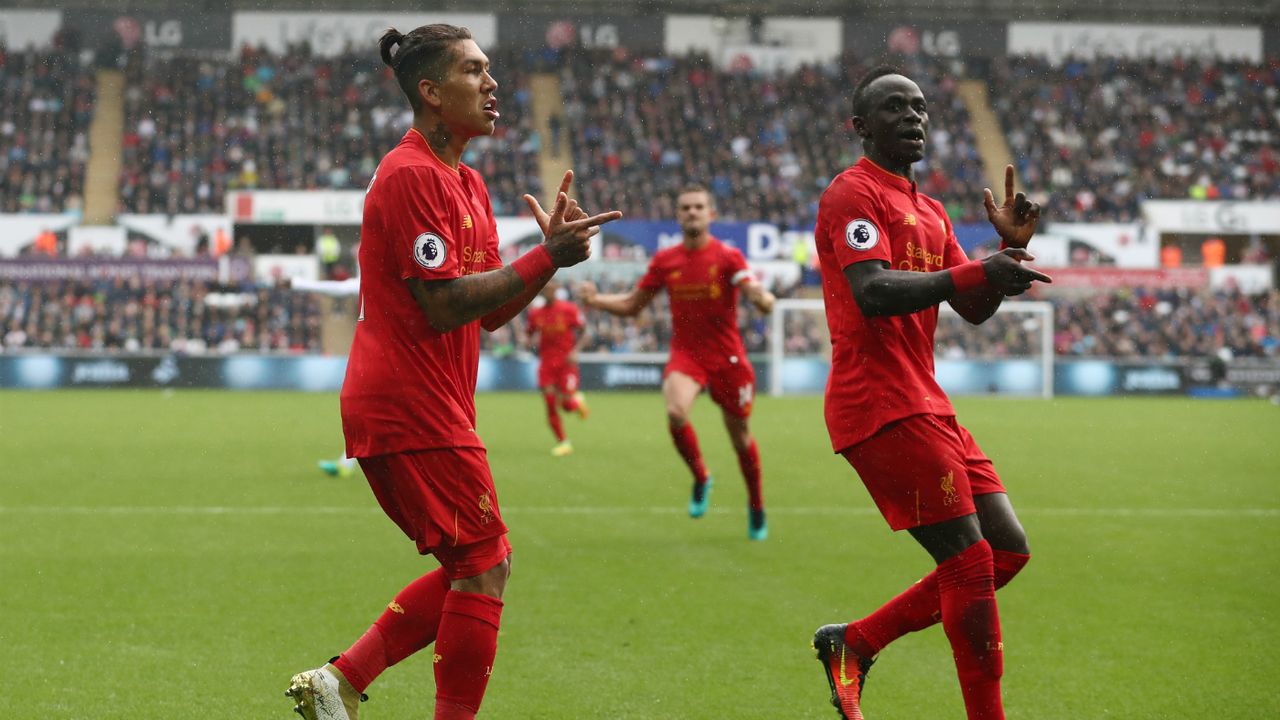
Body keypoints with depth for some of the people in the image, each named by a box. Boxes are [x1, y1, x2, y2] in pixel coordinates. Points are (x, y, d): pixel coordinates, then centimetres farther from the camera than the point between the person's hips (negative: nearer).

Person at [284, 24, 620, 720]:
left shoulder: (467, 184, 18)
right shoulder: (411, 175, -14)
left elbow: (492, 311, 16)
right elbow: (442, 305, -20)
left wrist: (550, 247, 1)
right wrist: (546, 257, -20)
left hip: (422, 409, 10)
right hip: (412, 408, -10)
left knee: (473, 569, 13)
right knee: (484, 566, -5)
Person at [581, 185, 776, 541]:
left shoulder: (728, 257, -6)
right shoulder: (665, 260, 3)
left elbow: (757, 294, -19)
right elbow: (632, 305, 11)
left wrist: (762, 297, -44)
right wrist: (597, 300, -6)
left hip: (727, 358, -1)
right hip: (684, 354, 1)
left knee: (740, 434, 7)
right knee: (676, 411, -28)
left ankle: (756, 507, 31)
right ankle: (700, 479, -2)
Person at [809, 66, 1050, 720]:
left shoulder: (930, 212, 22)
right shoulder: (853, 193, -6)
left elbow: (975, 310, 18)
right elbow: (872, 293, -22)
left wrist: (1010, 249, 2)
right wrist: (973, 273, -30)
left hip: (925, 406, 9)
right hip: (881, 404, -9)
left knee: (1007, 549, 7)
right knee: (970, 562, -12)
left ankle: (853, 643, 14)